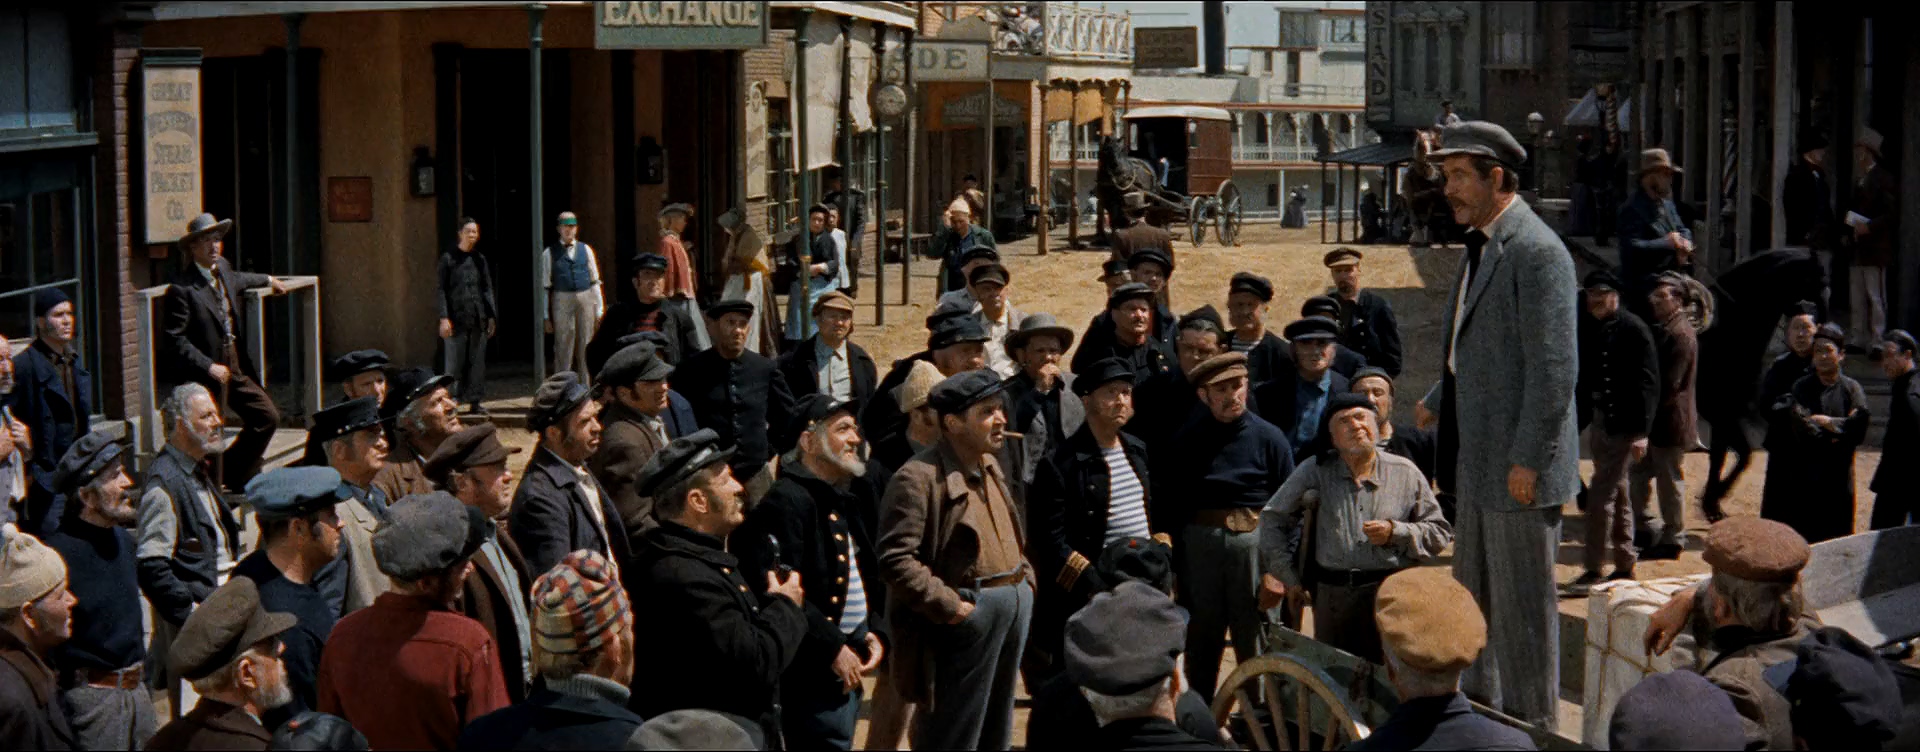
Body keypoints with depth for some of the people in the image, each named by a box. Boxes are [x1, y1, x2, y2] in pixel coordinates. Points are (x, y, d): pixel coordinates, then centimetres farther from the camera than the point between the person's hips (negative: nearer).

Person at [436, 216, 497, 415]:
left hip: (478, 319, 4)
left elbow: (488, 289, 14)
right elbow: (440, 289, -3)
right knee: (455, 362, -3)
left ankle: (474, 402, 8)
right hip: (457, 319, -4)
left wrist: (491, 316, 7)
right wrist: (444, 317, -11)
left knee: (477, 362, 4)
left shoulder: (480, 259, 12)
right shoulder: (448, 259, 0)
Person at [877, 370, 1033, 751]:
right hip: (969, 613, -9)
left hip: (1016, 604, 9)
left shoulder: (991, 467, 13)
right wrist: (948, 605, -21)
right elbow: (895, 559, -22)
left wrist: (1025, 579, 10)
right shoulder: (919, 477, -16)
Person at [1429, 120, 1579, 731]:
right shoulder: (1481, 247, 13)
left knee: (1523, 605, 0)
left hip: (1518, 464, -10)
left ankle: (1531, 726, 11)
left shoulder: (1536, 251, -18)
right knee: (1473, 596, 19)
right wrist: (1438, 403, 17)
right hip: (1478, 460, 10)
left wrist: (1527, 461, -20)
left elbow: (1555, 368, -21)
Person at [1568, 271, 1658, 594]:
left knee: (1601, 494, -9)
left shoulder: (1633, 329, -11)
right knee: (1616, 495, 15)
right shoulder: (1586, 328, 8)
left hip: (1622, 425, -7)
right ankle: (1625, 565, 24)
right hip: (1597, 420, 7)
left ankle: (1593, 570, -4)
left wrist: (1641, 432, -18)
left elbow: (1648, 383, -14)